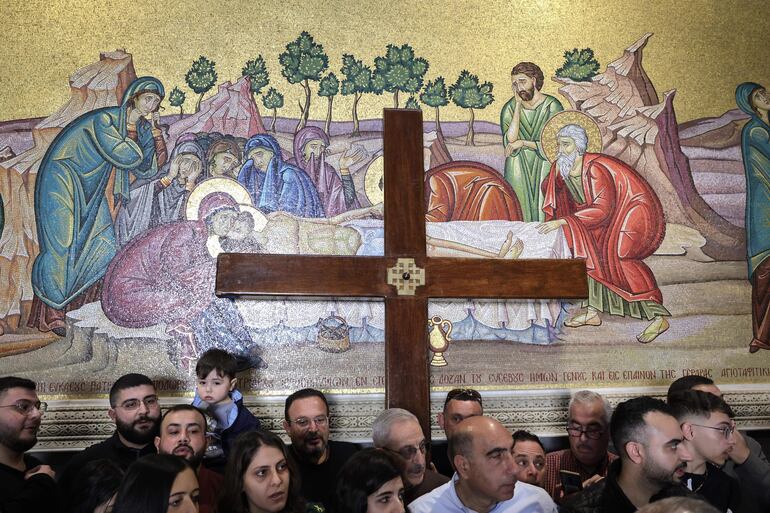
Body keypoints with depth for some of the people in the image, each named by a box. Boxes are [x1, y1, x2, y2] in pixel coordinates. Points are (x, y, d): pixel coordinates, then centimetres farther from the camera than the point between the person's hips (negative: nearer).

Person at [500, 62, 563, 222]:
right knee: (519, 216, -1)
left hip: (545, 169, -1)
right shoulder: (509, 108, -2)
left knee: (544, 215, -4)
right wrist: (518, 106, -15)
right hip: (519, 171, 1)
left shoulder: (552, 106, -7)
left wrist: (523, 143, -14)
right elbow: (510, 142, -16)